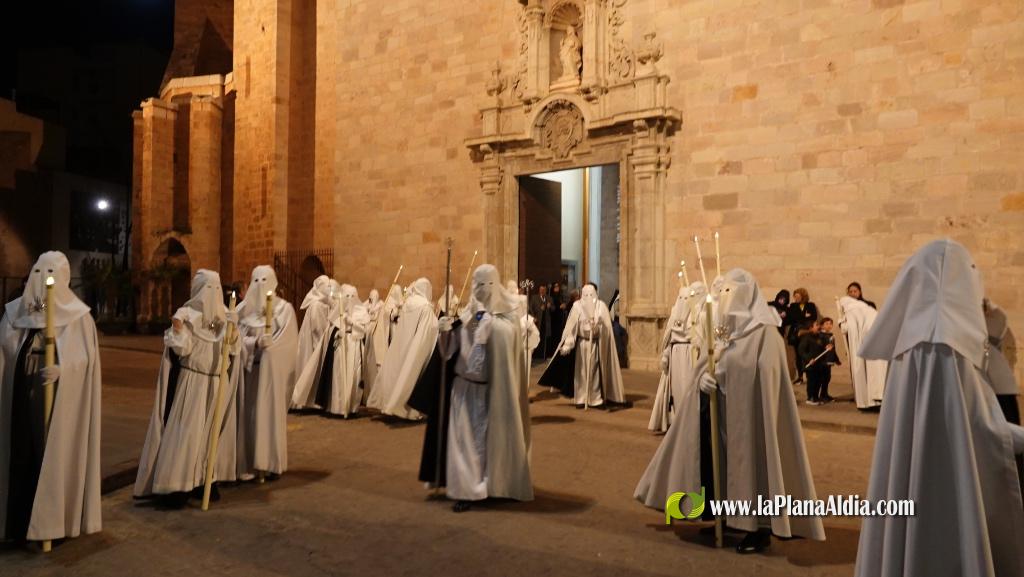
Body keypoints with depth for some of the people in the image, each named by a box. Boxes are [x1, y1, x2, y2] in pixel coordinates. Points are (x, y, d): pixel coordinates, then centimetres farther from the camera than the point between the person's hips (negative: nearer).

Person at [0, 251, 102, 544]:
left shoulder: (77, 316, -3)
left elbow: (86, 356, -9)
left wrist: (61, 369, -26)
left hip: (59, 398, -4)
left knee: (55, 453, 0)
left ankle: (54, 518, 12)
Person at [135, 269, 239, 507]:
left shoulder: (186, 315, -6)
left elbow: (181, 350, -8)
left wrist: (176, 330, -17)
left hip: (191, 382, -1)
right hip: (217, 385, 1)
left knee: (183, 432, 4)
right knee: (210, 430, 6)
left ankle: (177, 488, 9)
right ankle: (205, 482, 12)